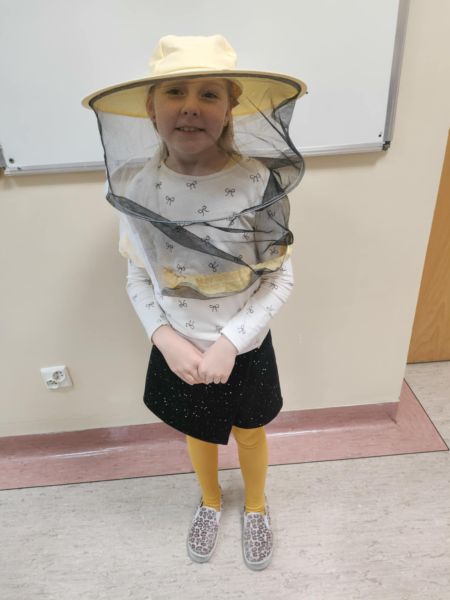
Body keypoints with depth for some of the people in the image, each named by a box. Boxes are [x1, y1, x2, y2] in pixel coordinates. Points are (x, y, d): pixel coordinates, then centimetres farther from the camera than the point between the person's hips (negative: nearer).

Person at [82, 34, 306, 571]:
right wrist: (167, 340, -18)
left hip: (246, 347, -1)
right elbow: (138, 279, -5)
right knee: (198, 434, 27)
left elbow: (280, 277, -12)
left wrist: (229, 343, -20)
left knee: (250, 432, 25)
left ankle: (255, 506, 59)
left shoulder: (260, 182, -20)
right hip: (177, 351, 2)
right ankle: (210, 501, 61)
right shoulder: (136, 186, -15)